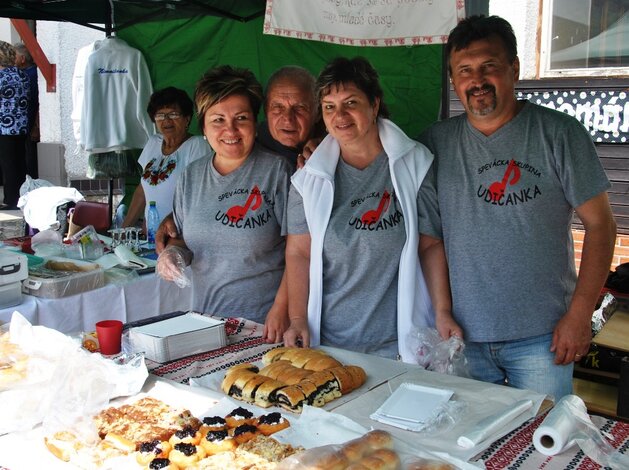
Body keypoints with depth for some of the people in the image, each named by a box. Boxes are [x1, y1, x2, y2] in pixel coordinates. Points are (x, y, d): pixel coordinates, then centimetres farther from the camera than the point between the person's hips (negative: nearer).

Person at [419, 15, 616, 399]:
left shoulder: (558, 133, -5)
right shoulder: (437, 141, 4)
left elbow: (600, 224, -5)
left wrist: (579, 315, -9)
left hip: (541, 337, -2)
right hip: (462, 335, 3)